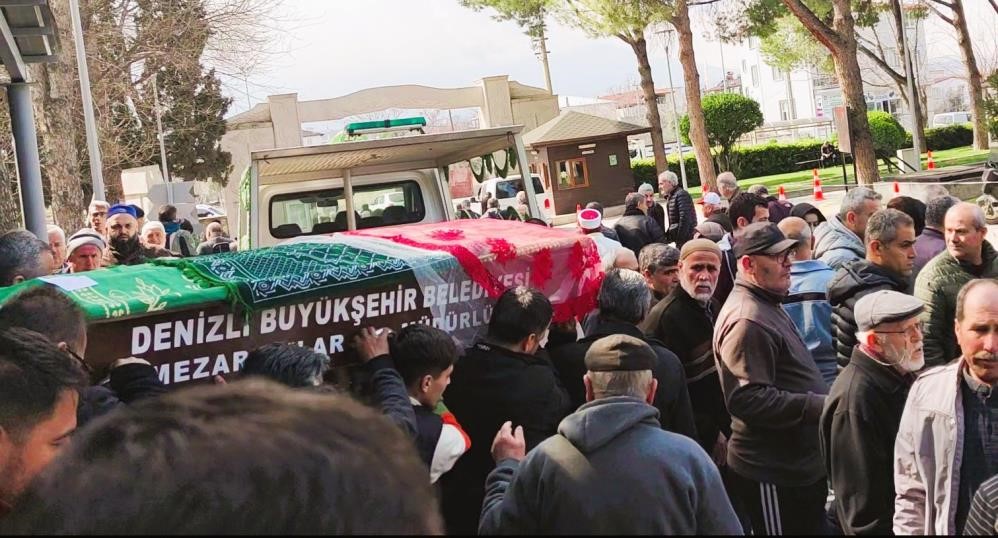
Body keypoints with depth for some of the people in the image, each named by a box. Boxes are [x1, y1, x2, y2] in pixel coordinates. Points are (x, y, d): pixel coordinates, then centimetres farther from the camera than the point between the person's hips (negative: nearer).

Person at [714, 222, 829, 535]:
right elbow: (747, 399, -29)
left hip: (800, 464, 11)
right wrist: (819, 406, -26)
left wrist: (821, 400, 17)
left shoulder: (767, 306, 16)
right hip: (774, 474, -11)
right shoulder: (747, 321, -21)